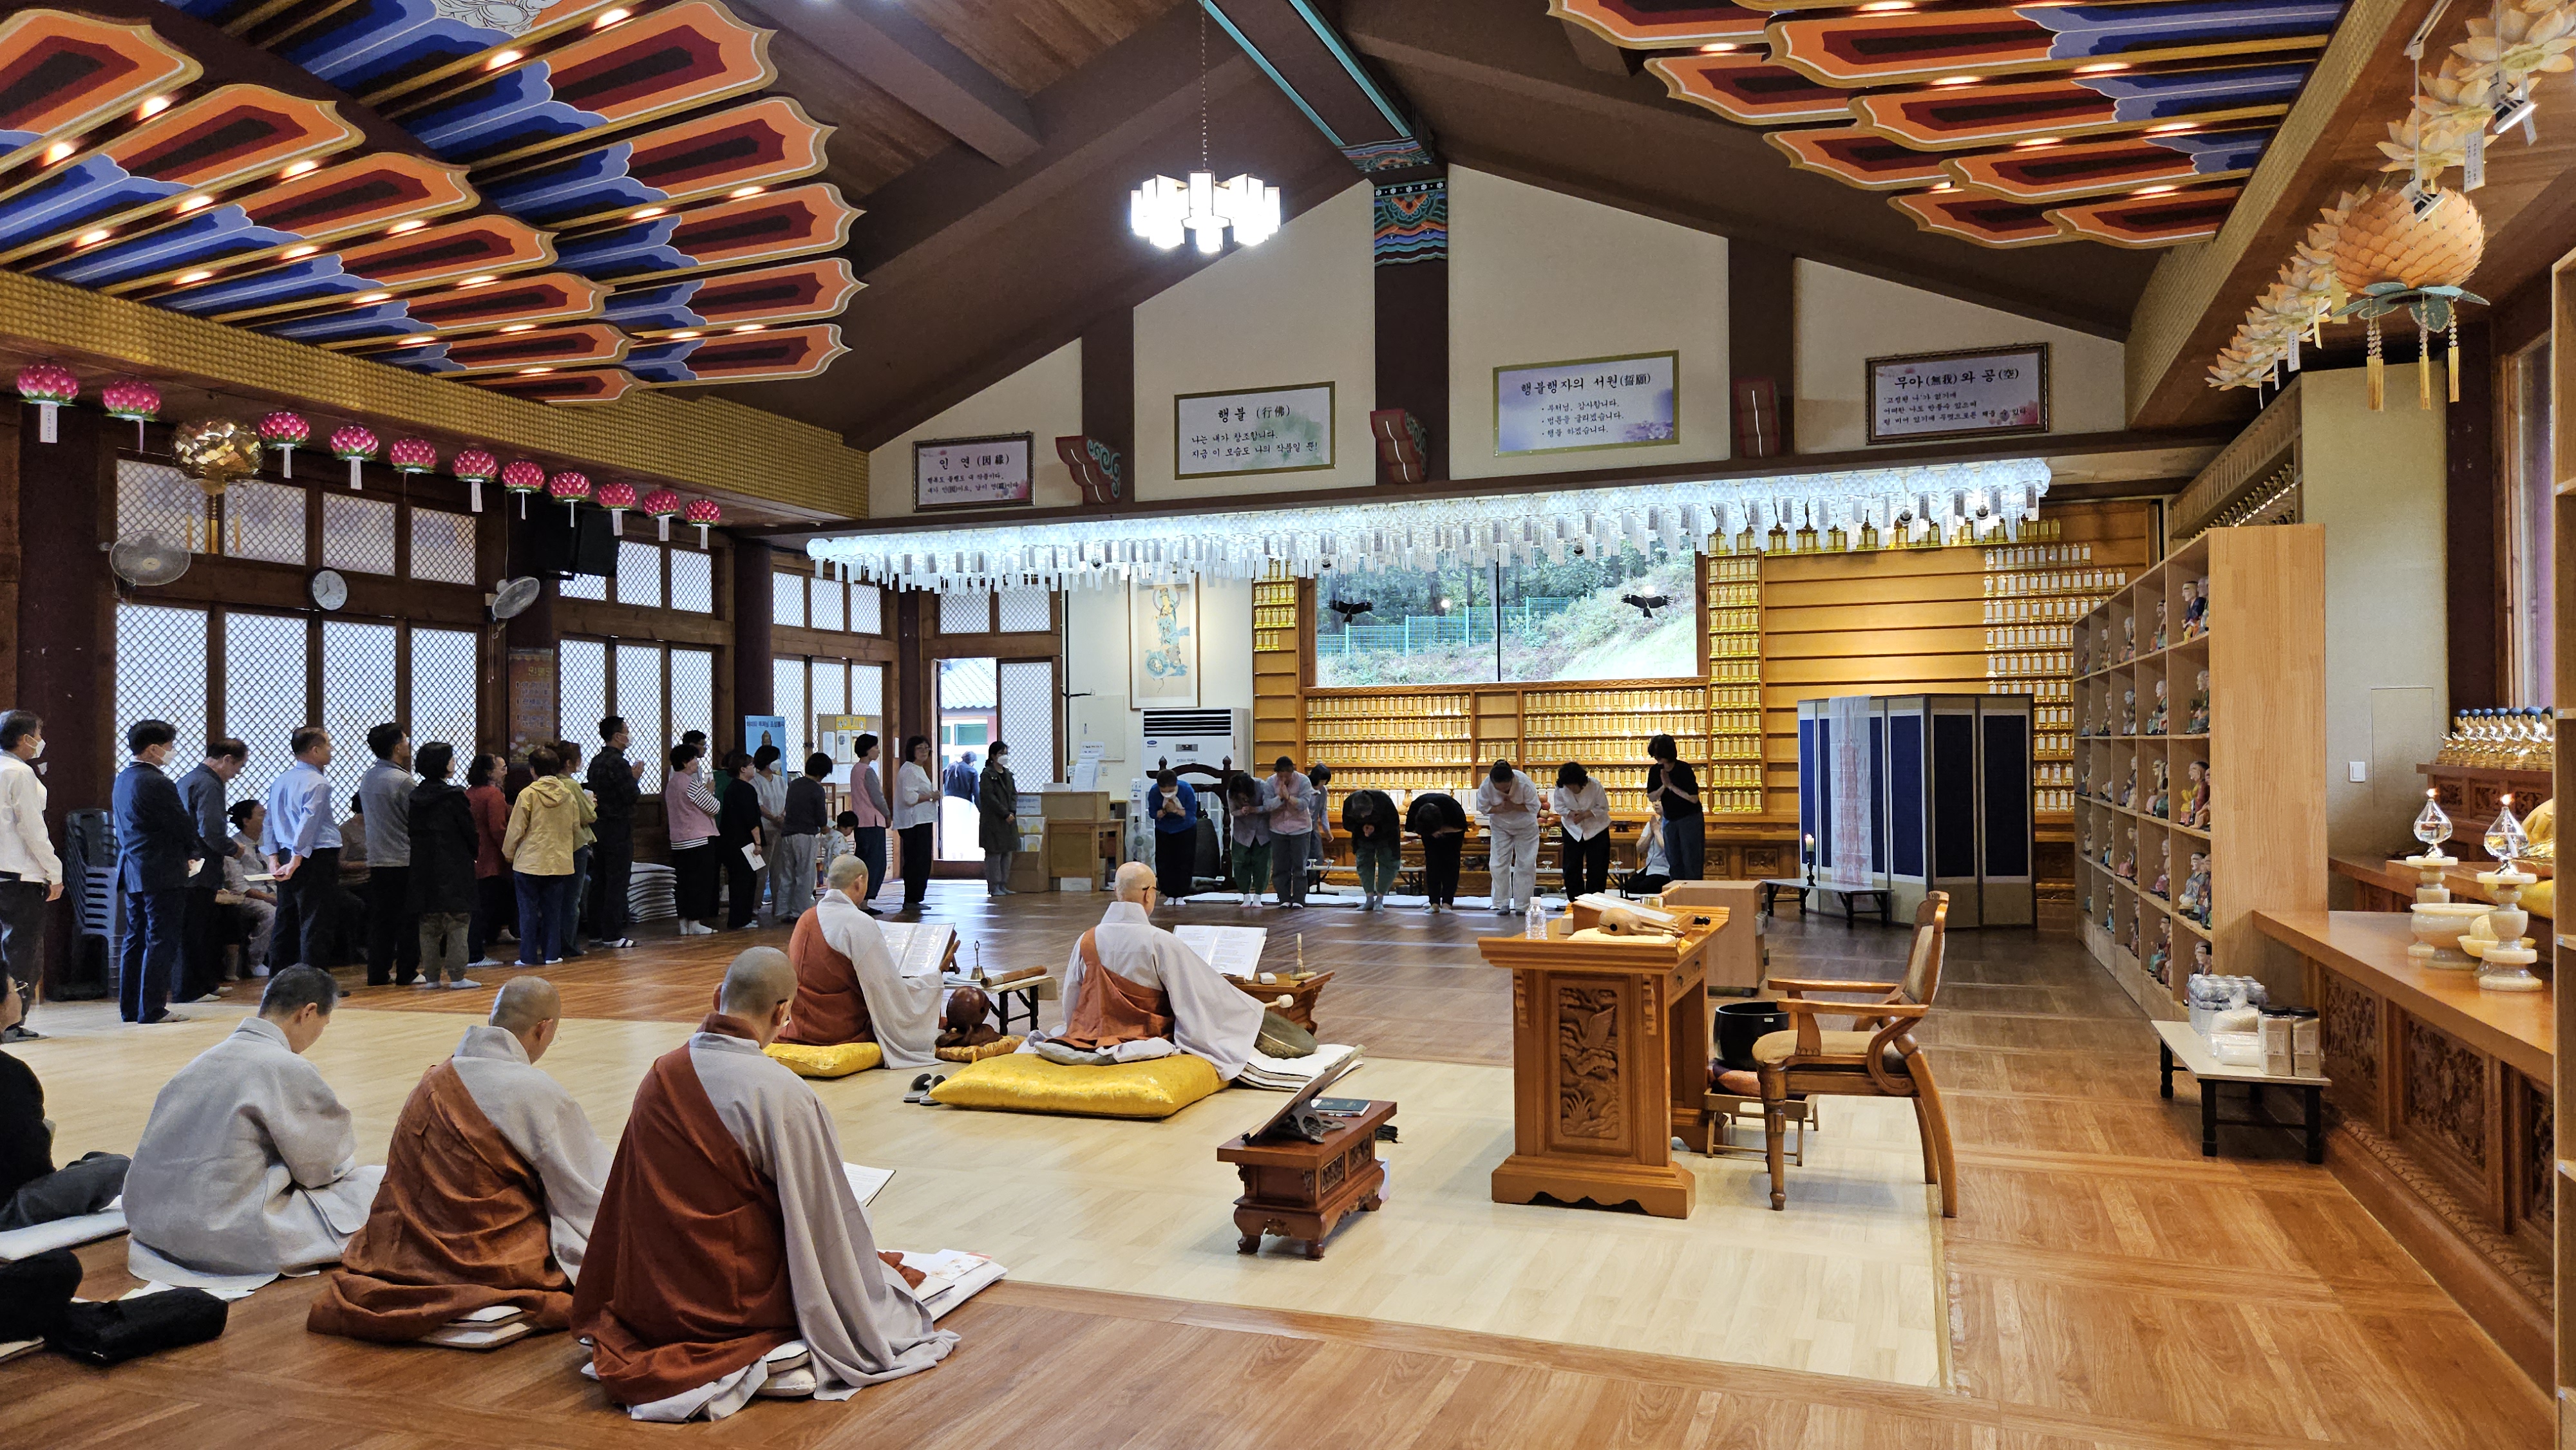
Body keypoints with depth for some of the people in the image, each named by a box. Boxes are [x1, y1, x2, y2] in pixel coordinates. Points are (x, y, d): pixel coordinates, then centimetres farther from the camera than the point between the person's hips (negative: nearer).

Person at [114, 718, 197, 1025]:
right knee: (161, 942, -4)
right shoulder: (156, 783, -17)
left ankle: (130, 1007, 19)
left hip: (132, 870, 9)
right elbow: (183, 825, -13)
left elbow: (126, 828, 17)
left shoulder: (123, 778, 12)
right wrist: (191, 855, 7)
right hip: (162, 873, -9)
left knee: (136, 939, 14)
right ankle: (152, 1009, -2)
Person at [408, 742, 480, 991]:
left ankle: (431, 976, 13)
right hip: (454, 868, -6)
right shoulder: (454, 796, -12)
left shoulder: (416, 797, 6)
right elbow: (470, 833, -7)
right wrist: (473, 854, 10)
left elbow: (413, 833, 10)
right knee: (458, 923, -1)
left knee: (429, 924, 11)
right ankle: (457, 976, -2)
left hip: (423, 868, 6)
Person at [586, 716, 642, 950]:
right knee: (617, 882, -5)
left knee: (599, 880, 12)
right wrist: (635, 778, 0)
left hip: (598, 828, 9)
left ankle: (597, 931, 17)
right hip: (618, 829, -9)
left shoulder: (596, 762, 12)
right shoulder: (619, 763, -16)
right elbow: (632, 796, -19)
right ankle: (612, 935, -5)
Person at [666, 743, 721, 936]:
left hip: (678, 840, 9)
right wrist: (709, 791, 6)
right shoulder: (691, 783, -15)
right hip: (698, 839, -9)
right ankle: (695, 923, -2)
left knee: (682, 881, 9)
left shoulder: (672, 783, 14)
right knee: (700, 881, -3)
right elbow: (713, 807, -12)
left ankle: (684, 923, 11)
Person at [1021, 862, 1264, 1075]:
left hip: (1089, 1038, 5)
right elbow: (1207, 989, -10)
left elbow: (1070, 1003, 6)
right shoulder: (1160, 942, -17)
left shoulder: (1087, 941, -4)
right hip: (1146, 1040, -5)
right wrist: (1253, 1010, 6)